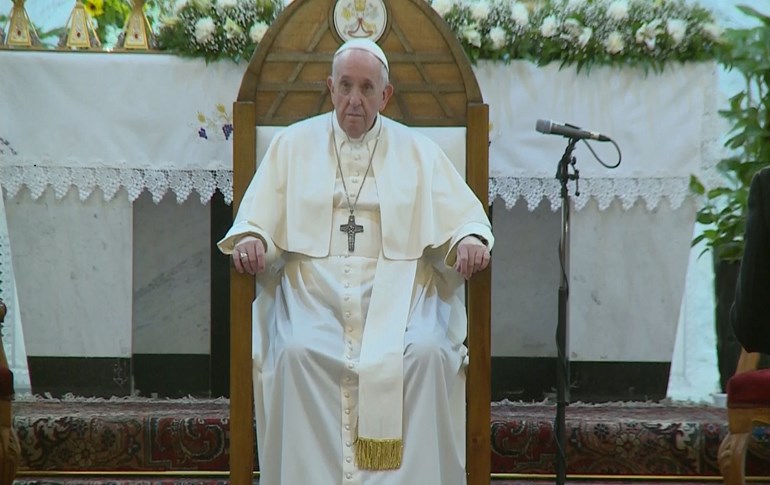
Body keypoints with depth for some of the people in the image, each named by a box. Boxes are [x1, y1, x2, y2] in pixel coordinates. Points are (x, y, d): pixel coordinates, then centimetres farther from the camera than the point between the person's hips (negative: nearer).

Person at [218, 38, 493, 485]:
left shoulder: (417, 152, 15)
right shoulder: (294, 144, 15)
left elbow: (465, 217, 12)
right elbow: (256, 218, 12)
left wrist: (470, 239, -12)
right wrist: (249, 238, -12)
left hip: (393, 293, 0)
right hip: (313, 293, 0)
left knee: (428, 353, -30)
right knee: (296, 353, -32)